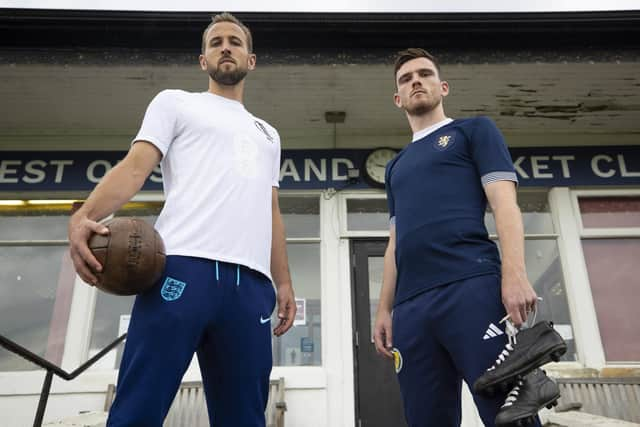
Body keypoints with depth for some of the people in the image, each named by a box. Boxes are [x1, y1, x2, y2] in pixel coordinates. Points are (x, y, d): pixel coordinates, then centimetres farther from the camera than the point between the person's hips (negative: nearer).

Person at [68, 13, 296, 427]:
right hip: (183, 266, -4)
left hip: (251, 281, 4)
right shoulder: (176, 103, 18)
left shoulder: (267, 134, 31)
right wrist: (83, 217, -16)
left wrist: (284, 282, 16)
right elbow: (135, 167, 3)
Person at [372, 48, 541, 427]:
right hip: (411, 306, 5)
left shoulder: (474, 130, 15)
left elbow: (504, 203, 1)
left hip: (472, 287, -5)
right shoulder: (396, 166, 28)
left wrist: (514, 274, -14)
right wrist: (385, 309, 15)